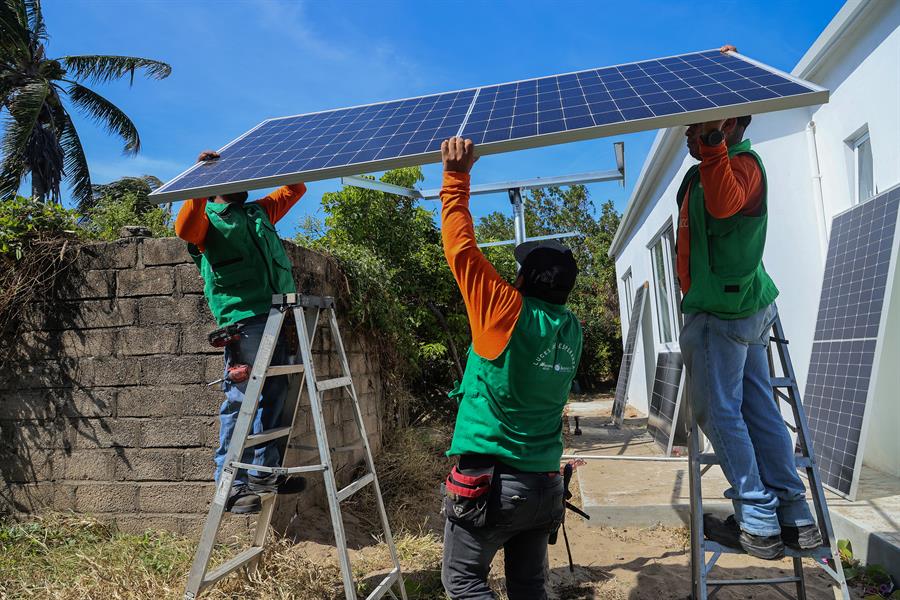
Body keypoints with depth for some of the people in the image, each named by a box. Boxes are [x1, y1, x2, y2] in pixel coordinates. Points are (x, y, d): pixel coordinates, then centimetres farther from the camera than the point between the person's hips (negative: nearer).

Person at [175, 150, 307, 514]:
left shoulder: (259, 212, 26)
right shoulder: (208, 218, 7)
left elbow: (294, 189, 34)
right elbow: (184, 229, -16)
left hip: (275, 314, 7)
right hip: (242, 317, -7)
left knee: (274, 393, 8)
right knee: (242, 398, -8)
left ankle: (265, 472, 18)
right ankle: (231, 483, 1)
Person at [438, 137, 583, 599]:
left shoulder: (508, 311, -16)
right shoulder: (571, 330, 1)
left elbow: (461, 249, -13)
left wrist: (456, 177, -6)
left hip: (488, 481, -6)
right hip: (546, 484, 6)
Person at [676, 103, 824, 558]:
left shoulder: (741, 162, -13)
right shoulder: (708, 169, 17)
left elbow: (724, 204, -36)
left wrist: (713, 142, -42)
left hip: (721, 311, -10)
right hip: (748, 304, 10)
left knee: (719, 413, -3)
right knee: (760, 410, 11)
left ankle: (758, 524, 6)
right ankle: (795, 519, 18)